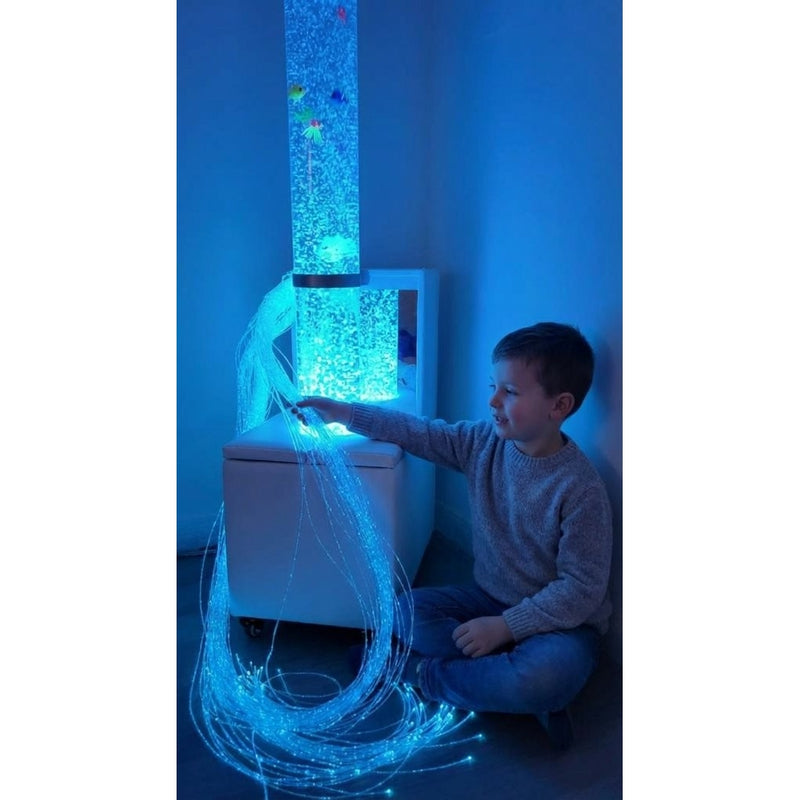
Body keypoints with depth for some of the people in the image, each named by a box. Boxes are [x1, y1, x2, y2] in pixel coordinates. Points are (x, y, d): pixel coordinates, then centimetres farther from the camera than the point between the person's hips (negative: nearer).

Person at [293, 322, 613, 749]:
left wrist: (506, 626, -24)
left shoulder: (581, 488, -23)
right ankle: (519, 686, -13)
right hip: (490, 600, 6)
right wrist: (343, 413, -8)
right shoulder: (483, 442, -8)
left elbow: (581, 588, -21)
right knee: (407, 611, -11)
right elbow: (417, 431, 0)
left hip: (558, 620, -5)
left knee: (548, 675, -36)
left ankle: (423, 672, -11)